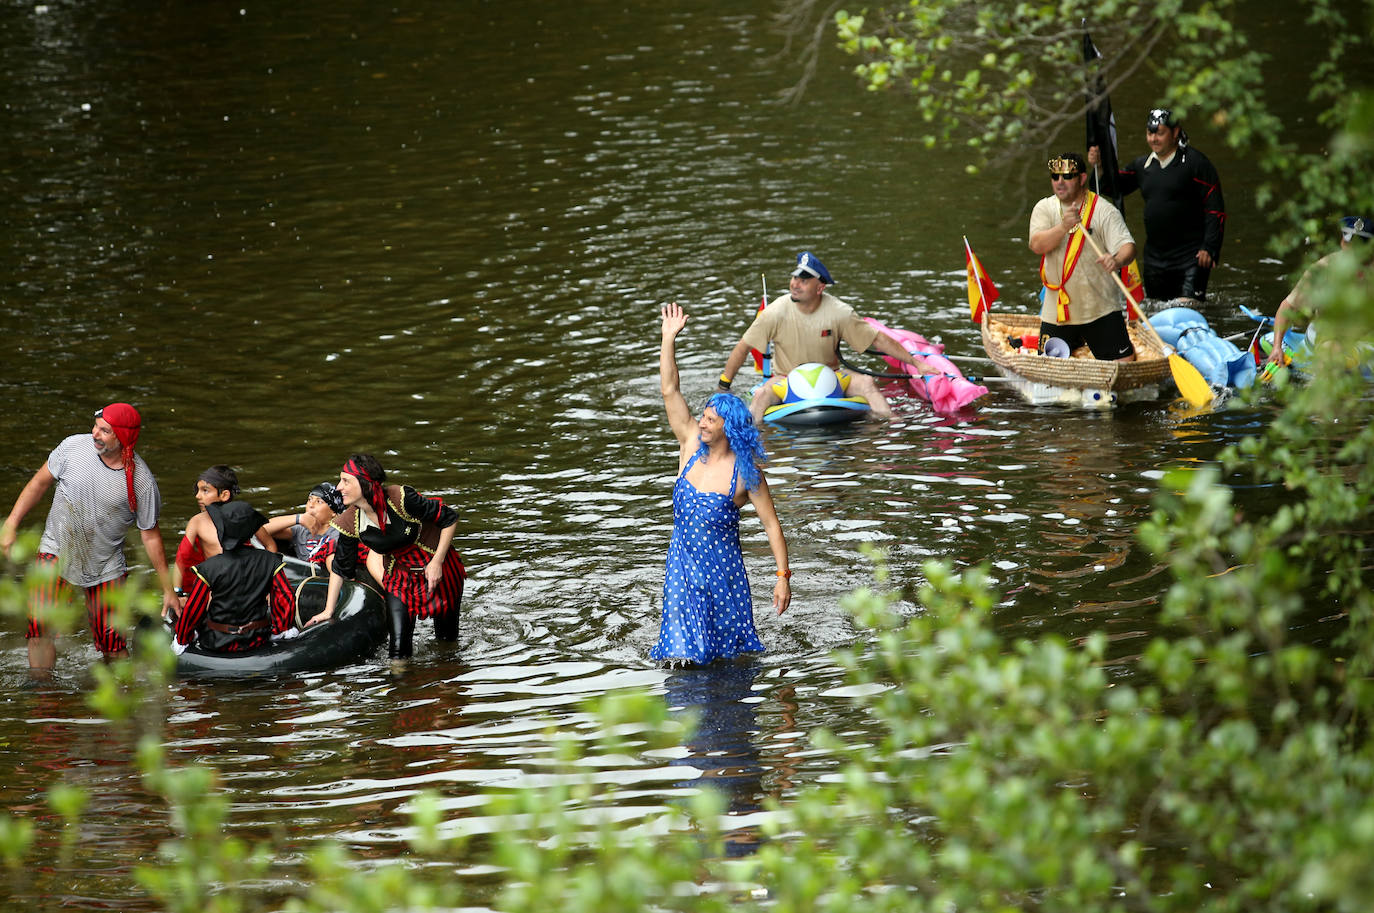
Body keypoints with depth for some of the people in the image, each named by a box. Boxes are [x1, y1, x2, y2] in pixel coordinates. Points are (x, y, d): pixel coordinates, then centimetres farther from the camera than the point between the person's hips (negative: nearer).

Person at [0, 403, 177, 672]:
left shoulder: (142, 481, -14)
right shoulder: (73, 447, -12)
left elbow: (150, 536, -4)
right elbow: (40, 482, 4)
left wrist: (168, 590, -1)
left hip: (105, 565, -1)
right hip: (58, 549, 1)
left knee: (112, 644, -4)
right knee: (40, 626, -18)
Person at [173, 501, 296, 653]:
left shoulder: (209, 568, -19)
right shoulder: (270, 562, -13)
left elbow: (192, 611, -11)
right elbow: (287, 599, -7)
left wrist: (182, 640, 6)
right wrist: (279, 629, 11)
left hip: (218, 643, -2)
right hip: (257, 640, 2)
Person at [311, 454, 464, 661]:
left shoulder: (401, 499, -30)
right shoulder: (350, 523, -15)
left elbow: (449, 518, -17)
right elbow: (340, 568, 1)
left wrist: (437, 562, -19)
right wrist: (328, 612, 3)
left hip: (440, 570, -3)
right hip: (398, 579, 3)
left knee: (447, 638, 13)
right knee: (398, 646, -11)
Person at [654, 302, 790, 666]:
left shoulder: (745, 473, -10)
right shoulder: (691, 447, 1)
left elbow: (771, 524, -7)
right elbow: (670, 391, -2)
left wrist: (783, 576, -12)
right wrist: (668, 339, -8)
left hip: (722, 567, -3)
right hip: (682, 562, 3)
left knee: (731, 648, 8)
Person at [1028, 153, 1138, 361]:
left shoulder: (1104, 211, -7)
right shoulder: (1044, 209, 2)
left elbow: (1127, 246, -17)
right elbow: (1037, 245, -14)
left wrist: (1117, 261, -40)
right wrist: (1063, 227, -31)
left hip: (1100, 309, -2)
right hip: (1056, 311, 2)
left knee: (1124, 363, -5)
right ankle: (1077, 341, 32)